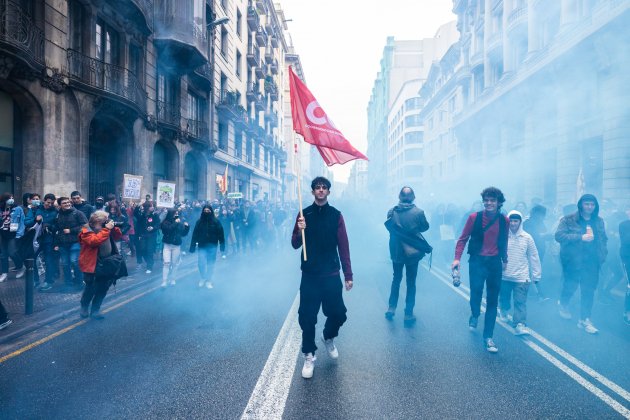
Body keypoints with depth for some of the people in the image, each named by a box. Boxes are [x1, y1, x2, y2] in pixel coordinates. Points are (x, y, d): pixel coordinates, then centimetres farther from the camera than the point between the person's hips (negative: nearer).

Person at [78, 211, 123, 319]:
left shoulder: (104, 228, 11)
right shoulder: (86, 232, -10)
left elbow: (118, 236, 12)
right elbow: (94, 241, -29)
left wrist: (113, 228, -6)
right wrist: (106, 229, -27)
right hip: (91, 265, -6)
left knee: (103, 288, 8)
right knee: (91, 289, 0)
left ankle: (95, 310, 20)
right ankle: (84, 307, 26)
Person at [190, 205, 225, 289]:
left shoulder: (216, 221, -4)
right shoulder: (199, 221, -1)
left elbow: (221, 234, -4)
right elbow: (195, 235, -3)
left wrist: (222, 247, -6)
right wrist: (192, 247, -7)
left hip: (212, 246, 0)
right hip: (202, 246, 1)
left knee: (210, 264, 7)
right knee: (201, 263, -5)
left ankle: (208, 281, 23)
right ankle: (203, 278, 22)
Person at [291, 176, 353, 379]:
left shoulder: (336, 215, 1)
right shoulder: (304, 214, 2)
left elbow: (343, 246, -1)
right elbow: (295, 245, 2)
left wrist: (348, 275, -3)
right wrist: (300, 231, -19)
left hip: (331, 275, 0)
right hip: (309, 275, 0)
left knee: (337, 313, 4)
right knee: (307, 317, 3)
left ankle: (328, 338, 36)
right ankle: (309, 356, 22)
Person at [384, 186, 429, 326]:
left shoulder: (392, 211, -12)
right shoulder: (418, 212, -16)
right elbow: (425, 227, 0)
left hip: (396, 251, 2)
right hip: (413, 253, -2)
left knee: (396, 279, 22)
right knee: (411, 283, 10)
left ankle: (391, 308, 24)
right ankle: (408, 314, 14)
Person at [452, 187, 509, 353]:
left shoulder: (504, 220, 1)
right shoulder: (474, 217, -7)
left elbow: (503, 242, 15)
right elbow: (463, 239, -3)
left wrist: (504, 260, 21)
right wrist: (457, 258, -12)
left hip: (495, 262, 3)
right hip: (477, 261, -2)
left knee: (492, 301, 5)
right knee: (476, 292, -12)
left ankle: (488, 337, 15)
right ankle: (475, 316, 23)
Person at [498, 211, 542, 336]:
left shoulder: (527, 238, -2)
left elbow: (533, 257, 4)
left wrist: (536, 275, 5)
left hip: (521, 277, -1)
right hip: (504, 275, 1)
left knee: (520, 302, -5)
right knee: (504, 297, 20)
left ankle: (520, 325, -2)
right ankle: (503, 311, 47)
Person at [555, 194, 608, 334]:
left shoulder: (599, 221, 11)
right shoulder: (569, 220, -5)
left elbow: (604, 239, 17)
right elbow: (559, 236, -14)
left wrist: (602, 255, 3)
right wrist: (581, 237, -21)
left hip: (591, 262, 4)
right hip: (573, 260, -3)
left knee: (589, 291, 2)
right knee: (570, 286, 7)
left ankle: (584, 320, 12)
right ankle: (563, 305, 37)